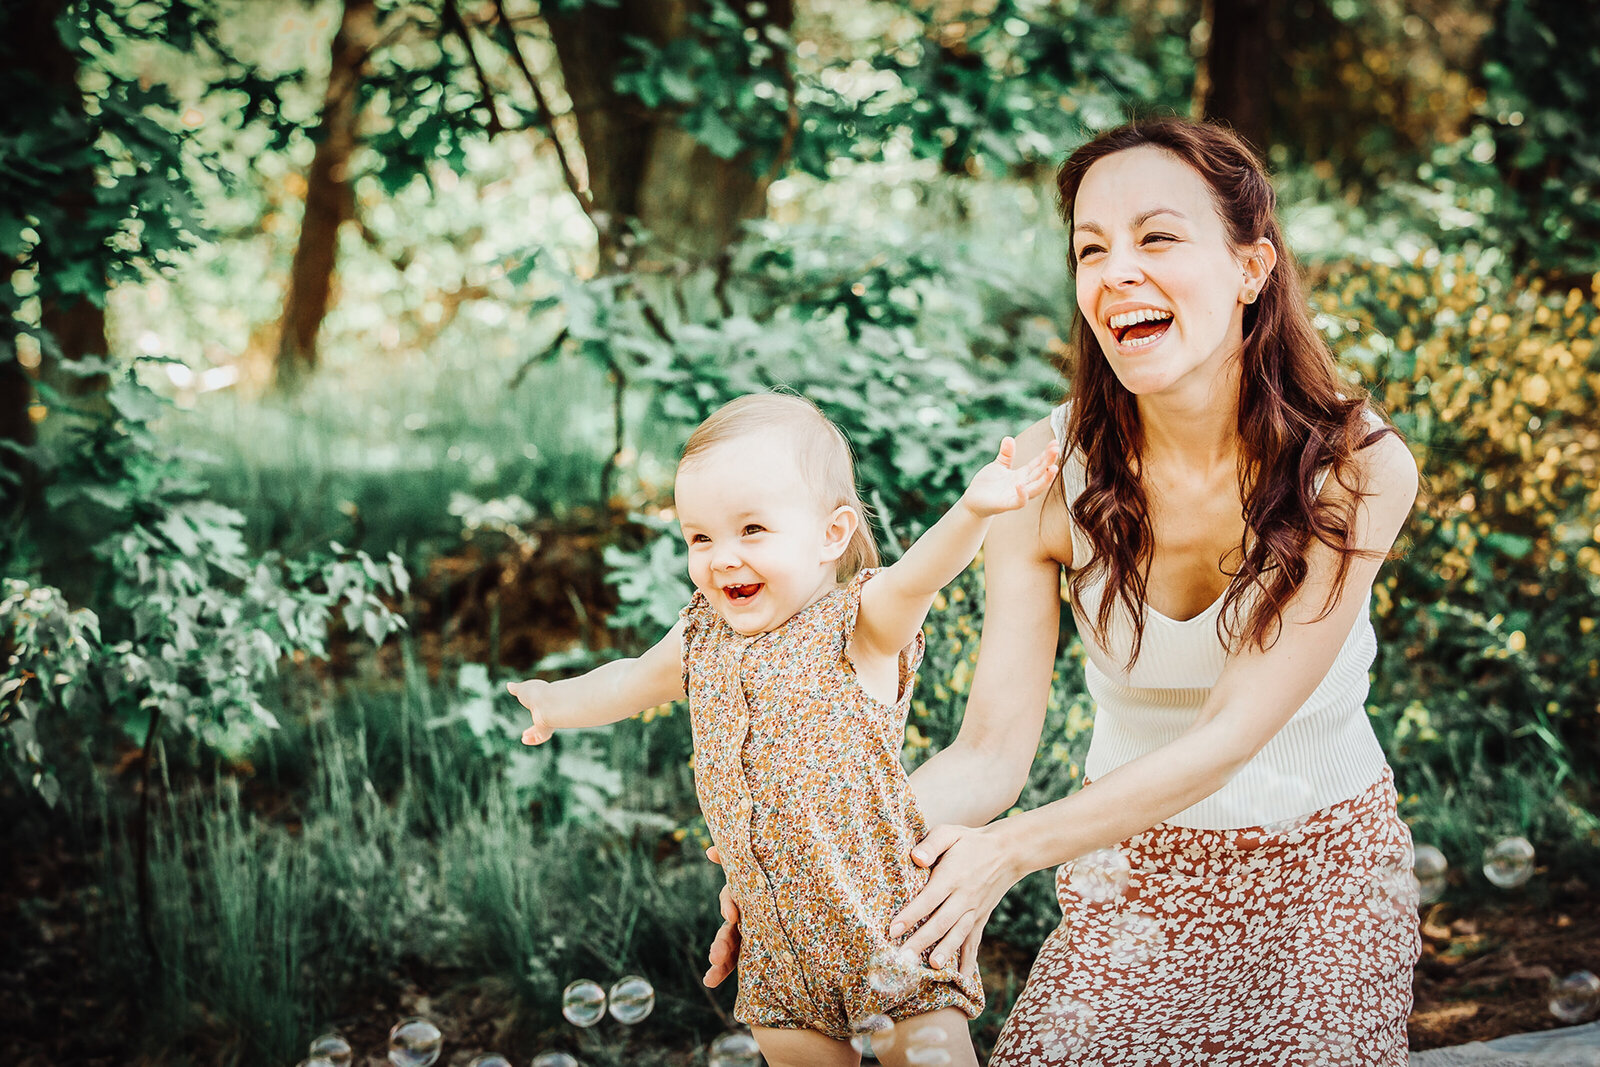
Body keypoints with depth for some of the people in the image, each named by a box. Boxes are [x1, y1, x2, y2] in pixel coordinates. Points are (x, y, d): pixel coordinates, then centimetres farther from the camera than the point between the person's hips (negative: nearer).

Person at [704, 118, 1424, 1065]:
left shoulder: (1359, 465, -20)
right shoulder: (1044, 474, -15)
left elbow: (1228, 735, -23)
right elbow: (991, 755, -14)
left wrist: (1012, 848, -33)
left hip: (1325, 874, -1)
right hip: (1135, 872, 1)